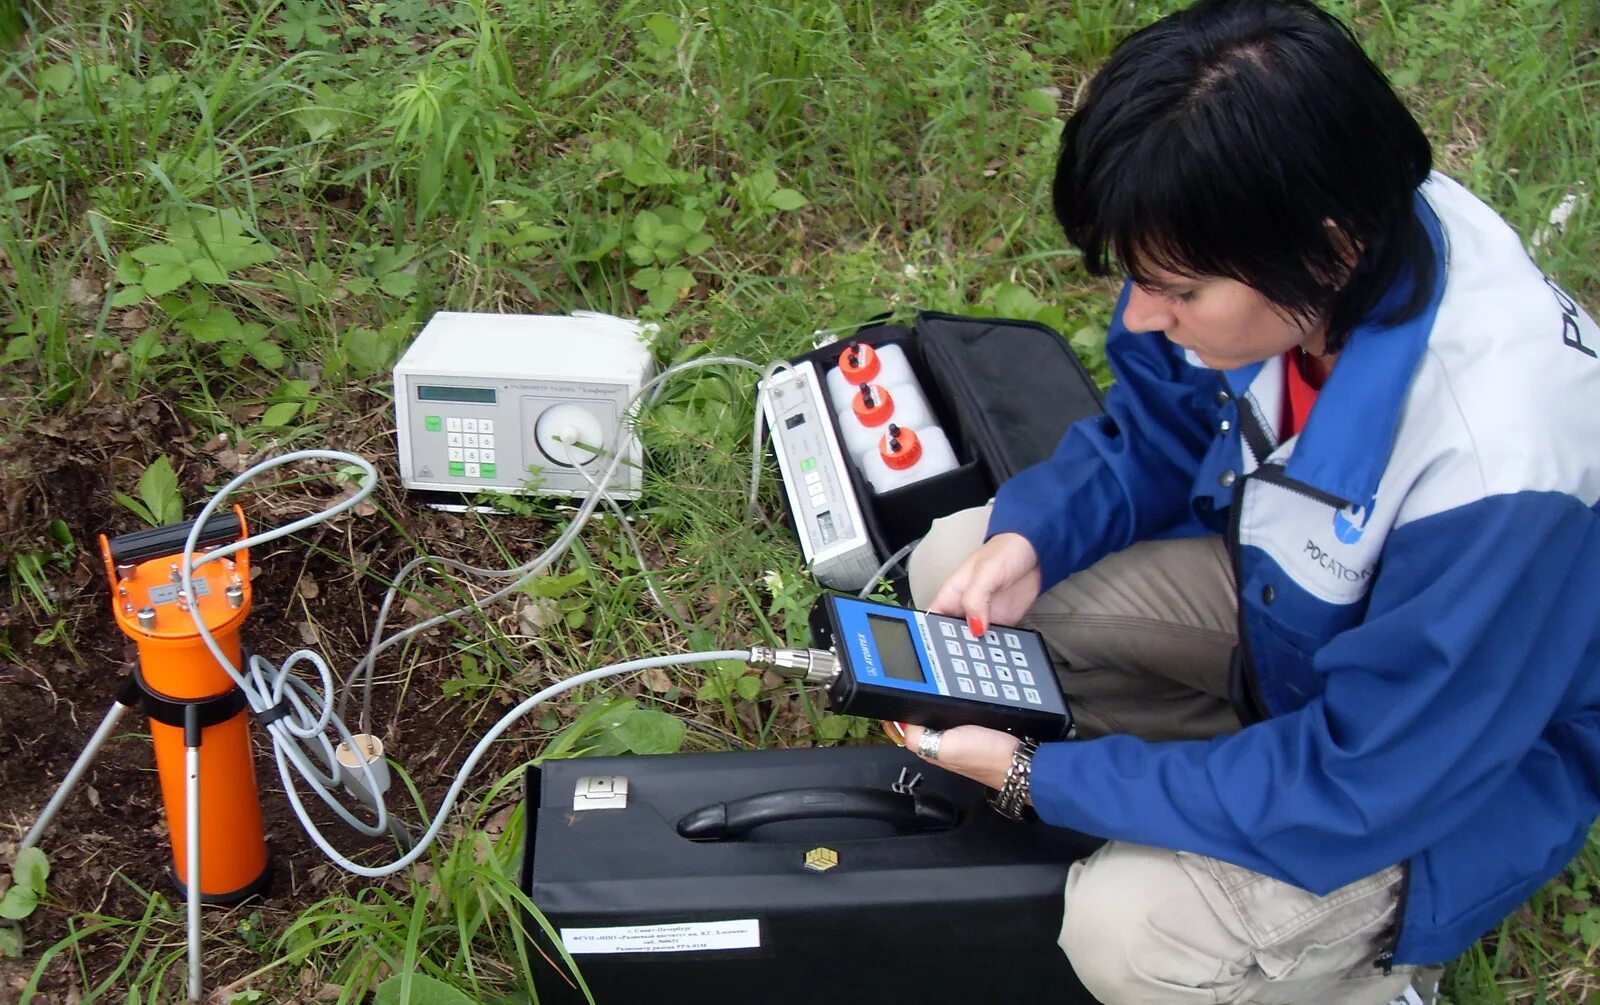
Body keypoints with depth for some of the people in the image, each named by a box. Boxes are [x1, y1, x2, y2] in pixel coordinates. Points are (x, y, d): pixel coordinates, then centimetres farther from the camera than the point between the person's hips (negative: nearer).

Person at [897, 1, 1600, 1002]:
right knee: (951, 561, -5)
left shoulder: (1493, 469, -40)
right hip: (1283, 590, 6)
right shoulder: (1270, 243, -21)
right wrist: (1029, 537, -18)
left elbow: (1354, 787, -30)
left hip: (1458, 758, -6)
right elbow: (1154, 433, 1)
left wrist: (1036, 776, -25)